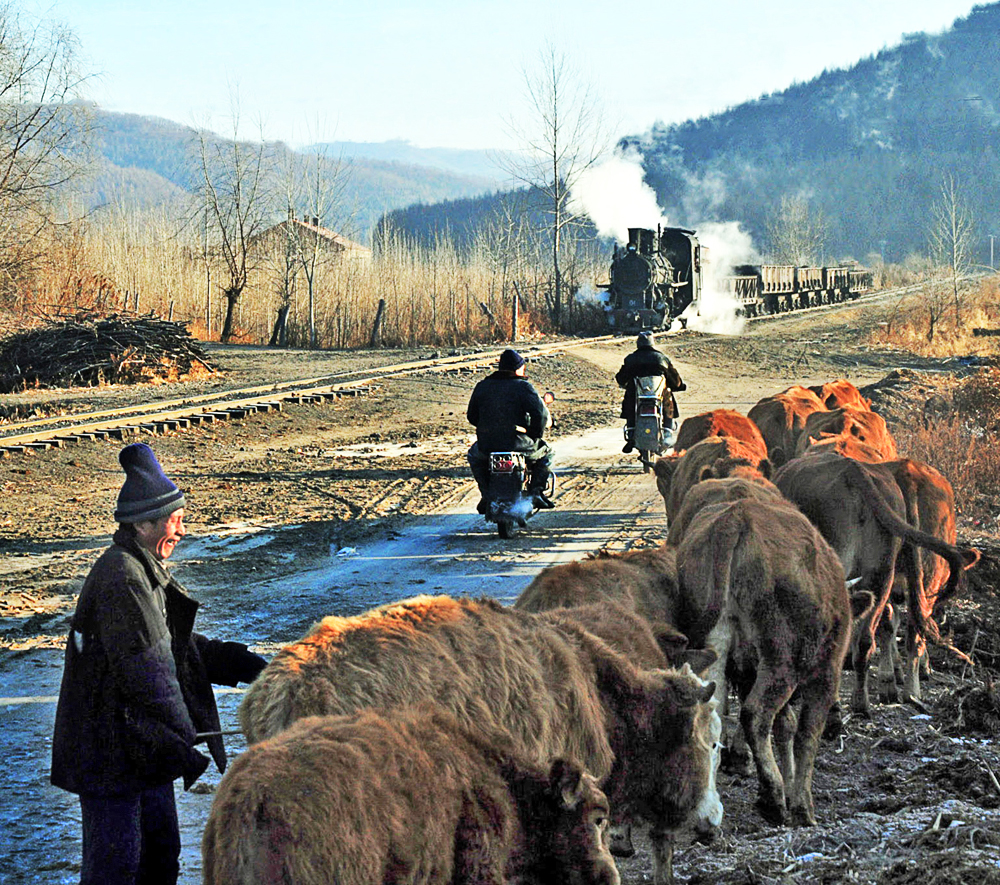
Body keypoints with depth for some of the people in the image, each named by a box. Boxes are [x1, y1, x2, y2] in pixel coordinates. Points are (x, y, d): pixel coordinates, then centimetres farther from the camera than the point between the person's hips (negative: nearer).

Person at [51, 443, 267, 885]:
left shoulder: (146, 571, 12)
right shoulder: (121, 579, -22)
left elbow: (177, 644, 19)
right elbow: (147, 674, -24)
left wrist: (243, 665, 8)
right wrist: (184, 747, -22)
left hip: (143, 747, 10)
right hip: (111, 752, -10)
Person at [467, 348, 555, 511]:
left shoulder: (482, 386, 7)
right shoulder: (523, 387, -6)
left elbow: (472, 416, 15)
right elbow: (541, 413, -13)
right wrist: (535, 435, 4)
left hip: (487, 445, 3)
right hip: (519, 445, -3)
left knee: (474, 455, 37)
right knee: (545, 452, 27)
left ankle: (487, 495, 23)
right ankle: (536, 492, 13)